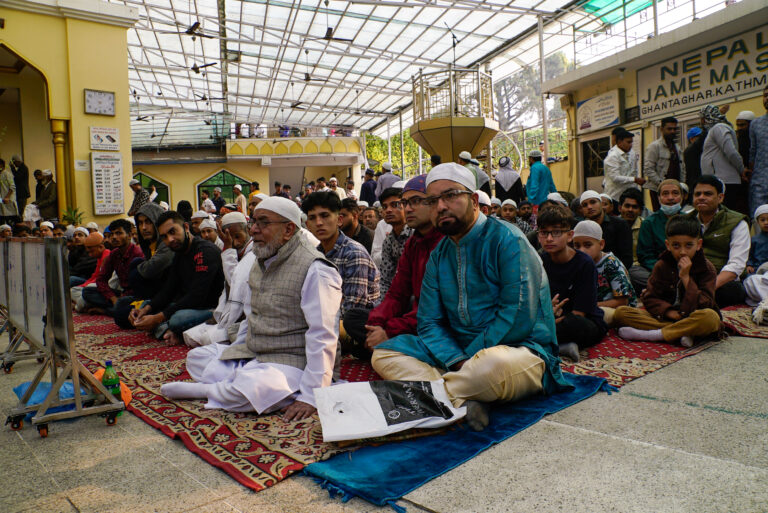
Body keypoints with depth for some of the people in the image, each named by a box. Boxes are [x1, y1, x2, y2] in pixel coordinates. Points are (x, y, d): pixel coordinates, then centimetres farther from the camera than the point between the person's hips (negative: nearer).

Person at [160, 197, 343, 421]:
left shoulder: (314, 270, -18)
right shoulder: (261, 262, 12)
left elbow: (322, 337, -24)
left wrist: (310, 396, -28)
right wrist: (234, 353, 21)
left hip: (291, 361, -9)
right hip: (251, 354, 9)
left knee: (253, 385, -35)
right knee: (196, 357, 3)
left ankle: (203, 390, -7)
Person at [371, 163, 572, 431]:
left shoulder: (507, 240, -10)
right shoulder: (439, 255, 9)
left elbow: (519, 317, -18)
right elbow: (429, 321, 3)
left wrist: (469, 358, -17)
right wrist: (457, 361, -16)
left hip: (518, 350, -6)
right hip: (455, 352, 7)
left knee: (494, 364, -41)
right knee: (384, 353, -8)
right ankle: (462, 403, -27)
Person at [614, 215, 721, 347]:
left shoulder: (707, 268, -3)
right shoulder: (662, 266, 3)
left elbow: (704, 305, -14)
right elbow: (649, 298, 1)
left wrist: (686, 278, -21)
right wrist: (669, 311, -17)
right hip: (665, 316, 2)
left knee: (711, 317, -40)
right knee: (620, 312, -19)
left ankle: (654, 335, -28)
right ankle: (681, 334, -27)